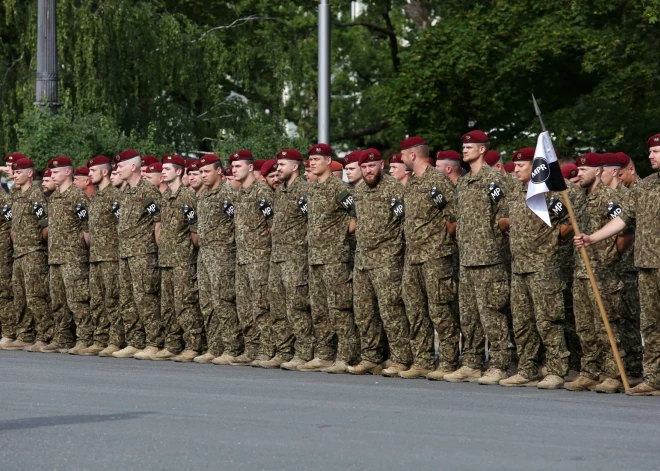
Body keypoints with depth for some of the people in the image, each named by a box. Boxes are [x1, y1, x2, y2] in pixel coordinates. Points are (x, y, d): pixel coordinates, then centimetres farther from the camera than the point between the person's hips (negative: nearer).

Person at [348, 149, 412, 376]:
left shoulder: (394, 188, -9)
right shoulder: (359, 191, 14)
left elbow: (408, 220, -11)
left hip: (386, 260, -8)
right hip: (362, 259, 8)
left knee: (391, 310, -9)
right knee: (363, 311, 10)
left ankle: (401, 359, -5)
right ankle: (370, 358, 17)